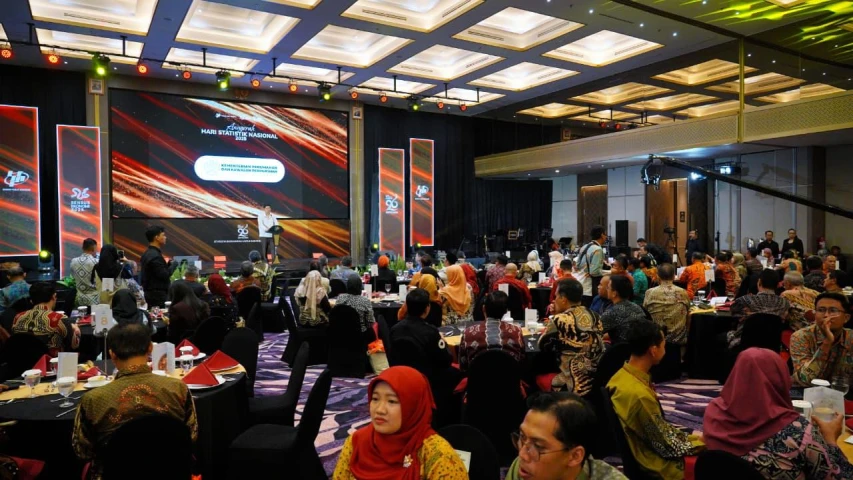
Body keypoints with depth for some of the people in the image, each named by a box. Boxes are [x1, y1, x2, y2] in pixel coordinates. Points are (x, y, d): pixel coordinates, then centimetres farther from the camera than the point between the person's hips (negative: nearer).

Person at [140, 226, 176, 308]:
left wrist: (167, 264, 7)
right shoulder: (155, 256, -19)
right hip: (157, 295, -10)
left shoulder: (148, 254, 12)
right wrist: (173, 264, -6)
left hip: (151, 293, 10)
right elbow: (165, 275, -19)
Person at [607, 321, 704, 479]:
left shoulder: (622, 376, -5)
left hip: (642, 449, 8)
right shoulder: (639, 394, -32)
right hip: (656, 465, -8)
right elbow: (667, 447, -20)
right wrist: (700, 443, -5)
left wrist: (688, 438, 9)